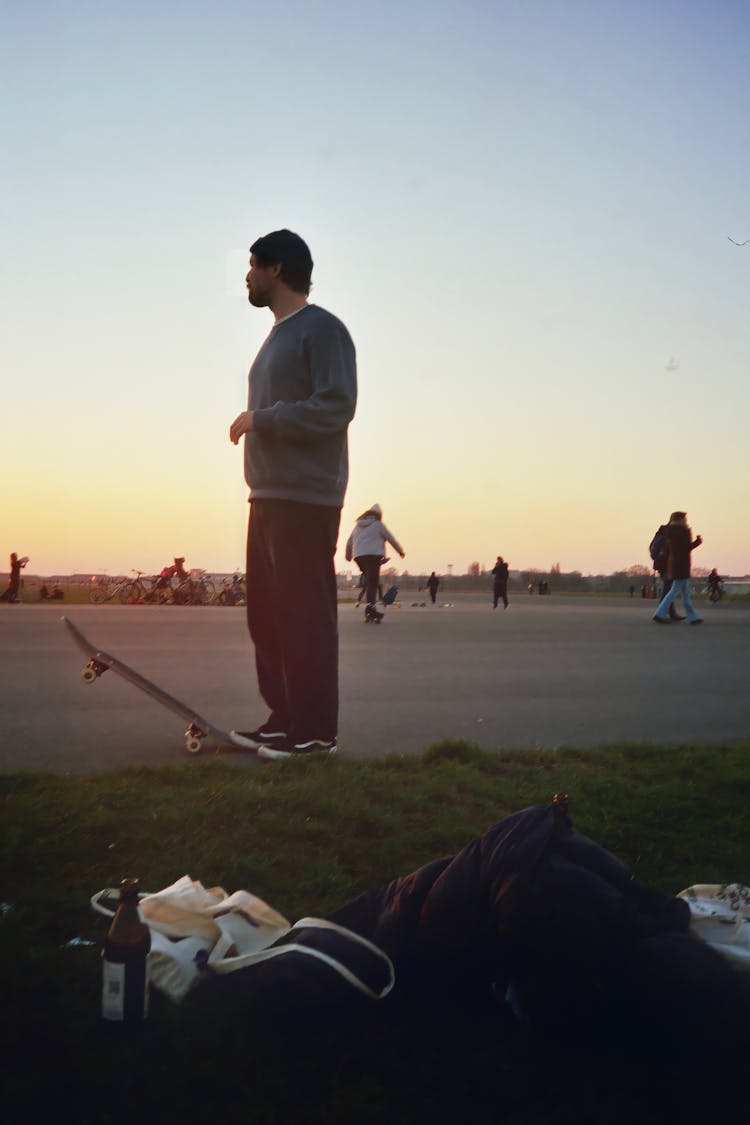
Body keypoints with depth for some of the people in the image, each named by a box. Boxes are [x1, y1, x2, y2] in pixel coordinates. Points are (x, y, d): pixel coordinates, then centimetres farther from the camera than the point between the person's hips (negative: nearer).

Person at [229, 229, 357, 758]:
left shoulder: (322, 328, -5)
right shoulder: (277, 336, 23)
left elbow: (335, 407, -16)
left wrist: (260, 419, -11)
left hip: (305, 500, -9)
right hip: (270, 496, 9)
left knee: (305, 615, -8)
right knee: (267, 612, 9)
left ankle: (314, 730, -2)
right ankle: (283, 719, 16)